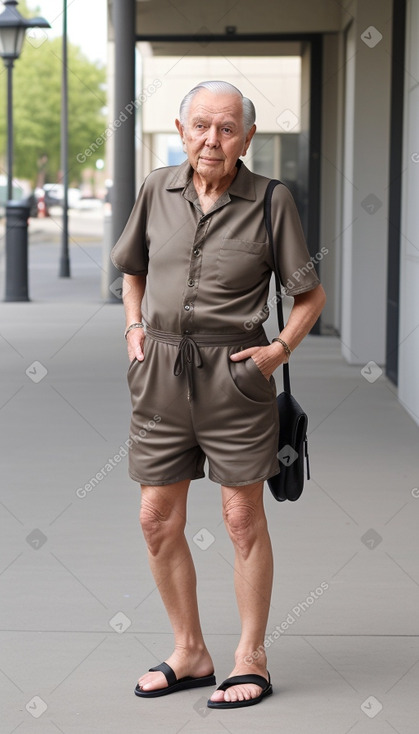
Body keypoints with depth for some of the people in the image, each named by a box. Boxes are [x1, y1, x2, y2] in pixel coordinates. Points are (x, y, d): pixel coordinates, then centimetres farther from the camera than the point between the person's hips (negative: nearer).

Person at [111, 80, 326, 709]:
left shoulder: (270, 201, -6)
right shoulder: (158, 190, 5)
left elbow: (311, 293, 2)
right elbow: (132, 269, 22)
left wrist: (280, 349, -9)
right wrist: (135, 327, 10)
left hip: (232, 373, -4)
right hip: (161, 371, 4)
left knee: (243, 517, 3)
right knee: (158, 518, 7)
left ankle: (251, 660, 16)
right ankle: (190, 653, 23)